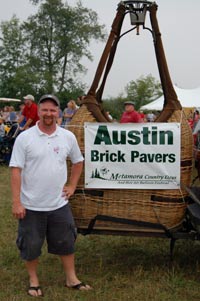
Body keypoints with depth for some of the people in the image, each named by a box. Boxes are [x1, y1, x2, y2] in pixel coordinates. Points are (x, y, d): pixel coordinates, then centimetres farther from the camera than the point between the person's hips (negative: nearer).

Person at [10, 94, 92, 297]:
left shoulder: (68, 137, 0)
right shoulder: (24, 138, -9)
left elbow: (78, 162, 16)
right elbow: (16, 170, -11)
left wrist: (72, 186, 8)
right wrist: (16, 202, -15)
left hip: (59, 204, 3)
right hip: (31, 205, -3)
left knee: (66, 242, 13)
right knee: (30, 244, 10)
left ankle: (71, 278, 30)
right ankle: (33, 280, 30)